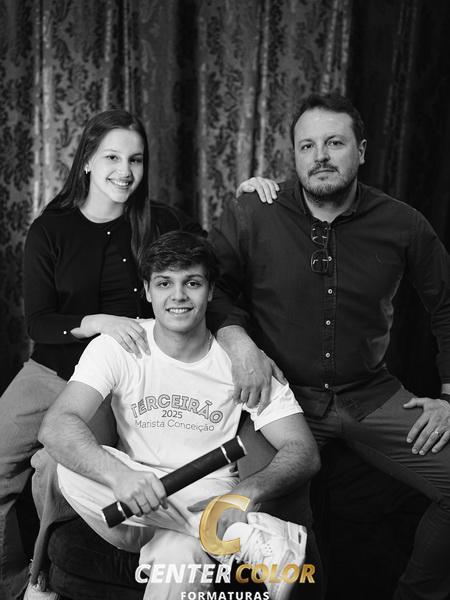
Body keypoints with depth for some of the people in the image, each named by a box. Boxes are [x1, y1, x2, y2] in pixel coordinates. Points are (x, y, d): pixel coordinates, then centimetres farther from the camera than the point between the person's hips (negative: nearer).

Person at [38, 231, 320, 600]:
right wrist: (118, 474, -40)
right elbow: (55, 427, -19)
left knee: (179, 556, -40)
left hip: (208, 503, -4)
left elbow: (304, 452, -8)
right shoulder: (116, 347, -5)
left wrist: (247, 492, -30)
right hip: (135, 504, 5)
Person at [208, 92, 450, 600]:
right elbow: (208, 287, 3)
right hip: (282, 393, -2)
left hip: (371, 395, 2)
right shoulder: (250, 219, -8)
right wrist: (236, 338, -17)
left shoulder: (401, 224, -3)